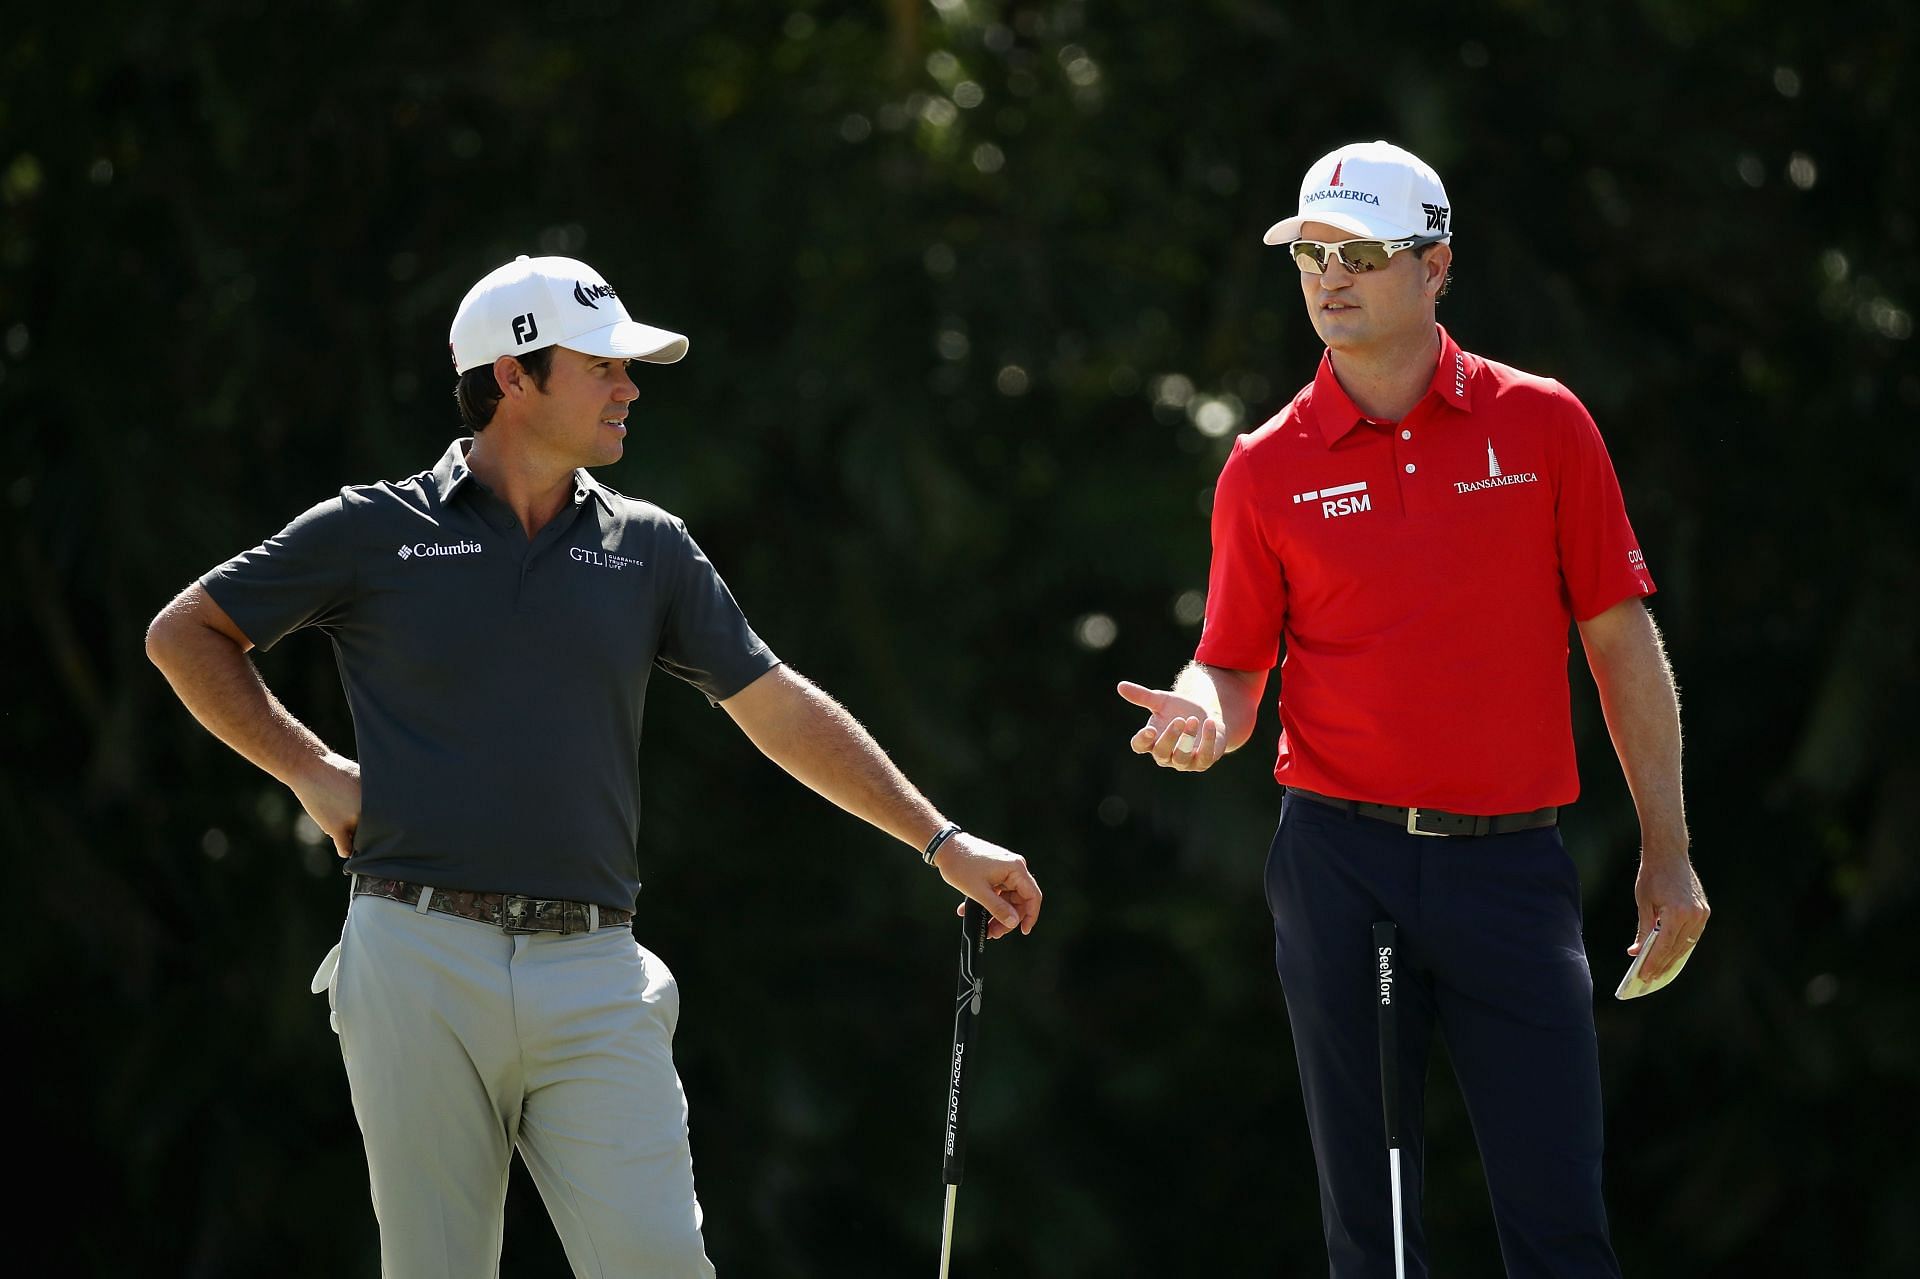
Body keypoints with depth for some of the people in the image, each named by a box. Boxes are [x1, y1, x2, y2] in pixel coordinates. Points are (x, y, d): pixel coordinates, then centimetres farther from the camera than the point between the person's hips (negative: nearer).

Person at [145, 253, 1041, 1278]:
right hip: (421, 961, -2)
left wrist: (940, 840, 13)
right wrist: (307, 770, 4)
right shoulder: (374, 531, 5)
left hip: (591, 973, 2)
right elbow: (185, 634, 13)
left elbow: (779, 708, 16)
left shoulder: (647, 549, 14)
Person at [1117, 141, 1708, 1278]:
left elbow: (1623, 642, 6)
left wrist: (1667, 852, 3)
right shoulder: (1267, 469, 5)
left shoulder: (1543, 425, 4)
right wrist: (1203, 716, -16)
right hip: (1342, 871, 1)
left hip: (1512, 862, -1)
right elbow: (1234, 671, 8)